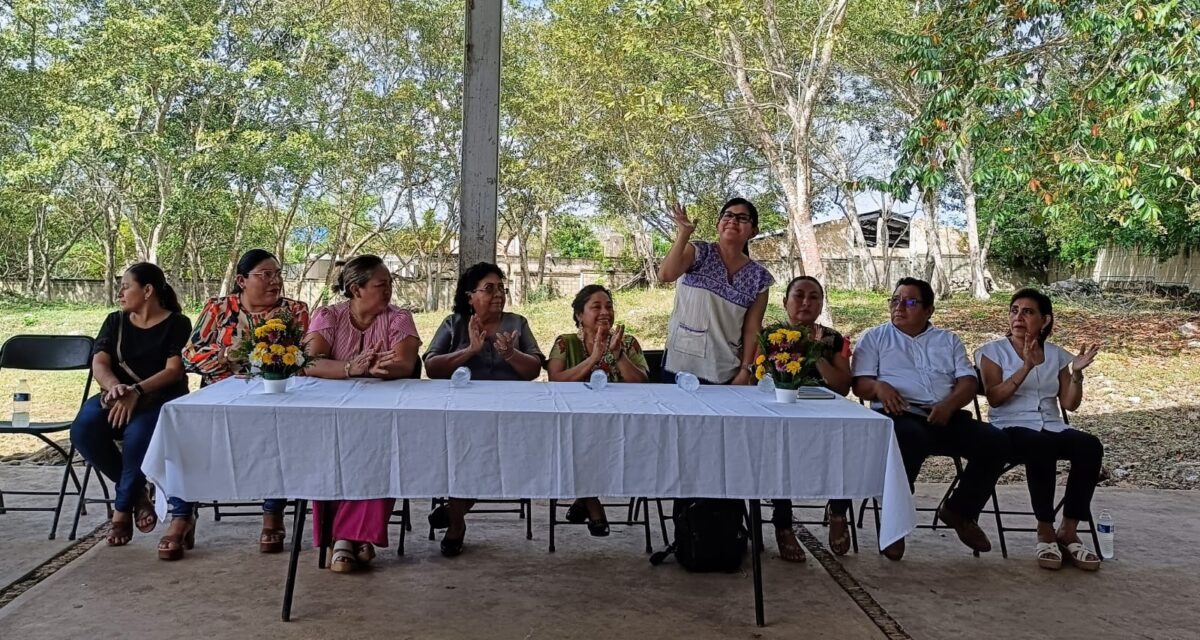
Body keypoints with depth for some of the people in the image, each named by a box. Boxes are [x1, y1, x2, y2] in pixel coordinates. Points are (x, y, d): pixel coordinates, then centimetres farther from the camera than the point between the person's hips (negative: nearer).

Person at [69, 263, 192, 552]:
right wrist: (114, 386, -24)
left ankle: (123, 507, -12)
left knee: (138, 435, -37)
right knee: (83, 430, -27)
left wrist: (136, 391, -27)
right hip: (118, 396, 5)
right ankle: (137, 492, -7)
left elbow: (174, 371, -11)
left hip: (162, 398, -4)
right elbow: (99, 364, 0)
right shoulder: (115, 321, 13)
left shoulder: (177, 323, 0)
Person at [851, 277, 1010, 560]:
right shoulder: (874, 338, 15)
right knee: (911, 438, -40)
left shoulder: (948, 340, 23)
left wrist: (950, 404, -11)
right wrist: (879, 387, -20)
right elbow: (860, 384, 5)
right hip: (900, 416, -4)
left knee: (996, 442, -20)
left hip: (945, 417, 4)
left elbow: (968, 381, 11)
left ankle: (959, 511, 2)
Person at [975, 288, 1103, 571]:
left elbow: (1069, 403, 9)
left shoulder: (1056, 354, 16)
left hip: (1052, 428, 4)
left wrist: (1076, 372, -7)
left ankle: (1068, 531, -21)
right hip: (1011, 429, -4)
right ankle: (1045, 532, -26)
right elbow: (995, 398, -9)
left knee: (1090, 446, -29)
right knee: (1040, 448, -39)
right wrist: (1026, 367, -19)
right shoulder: (993, 351, 5)